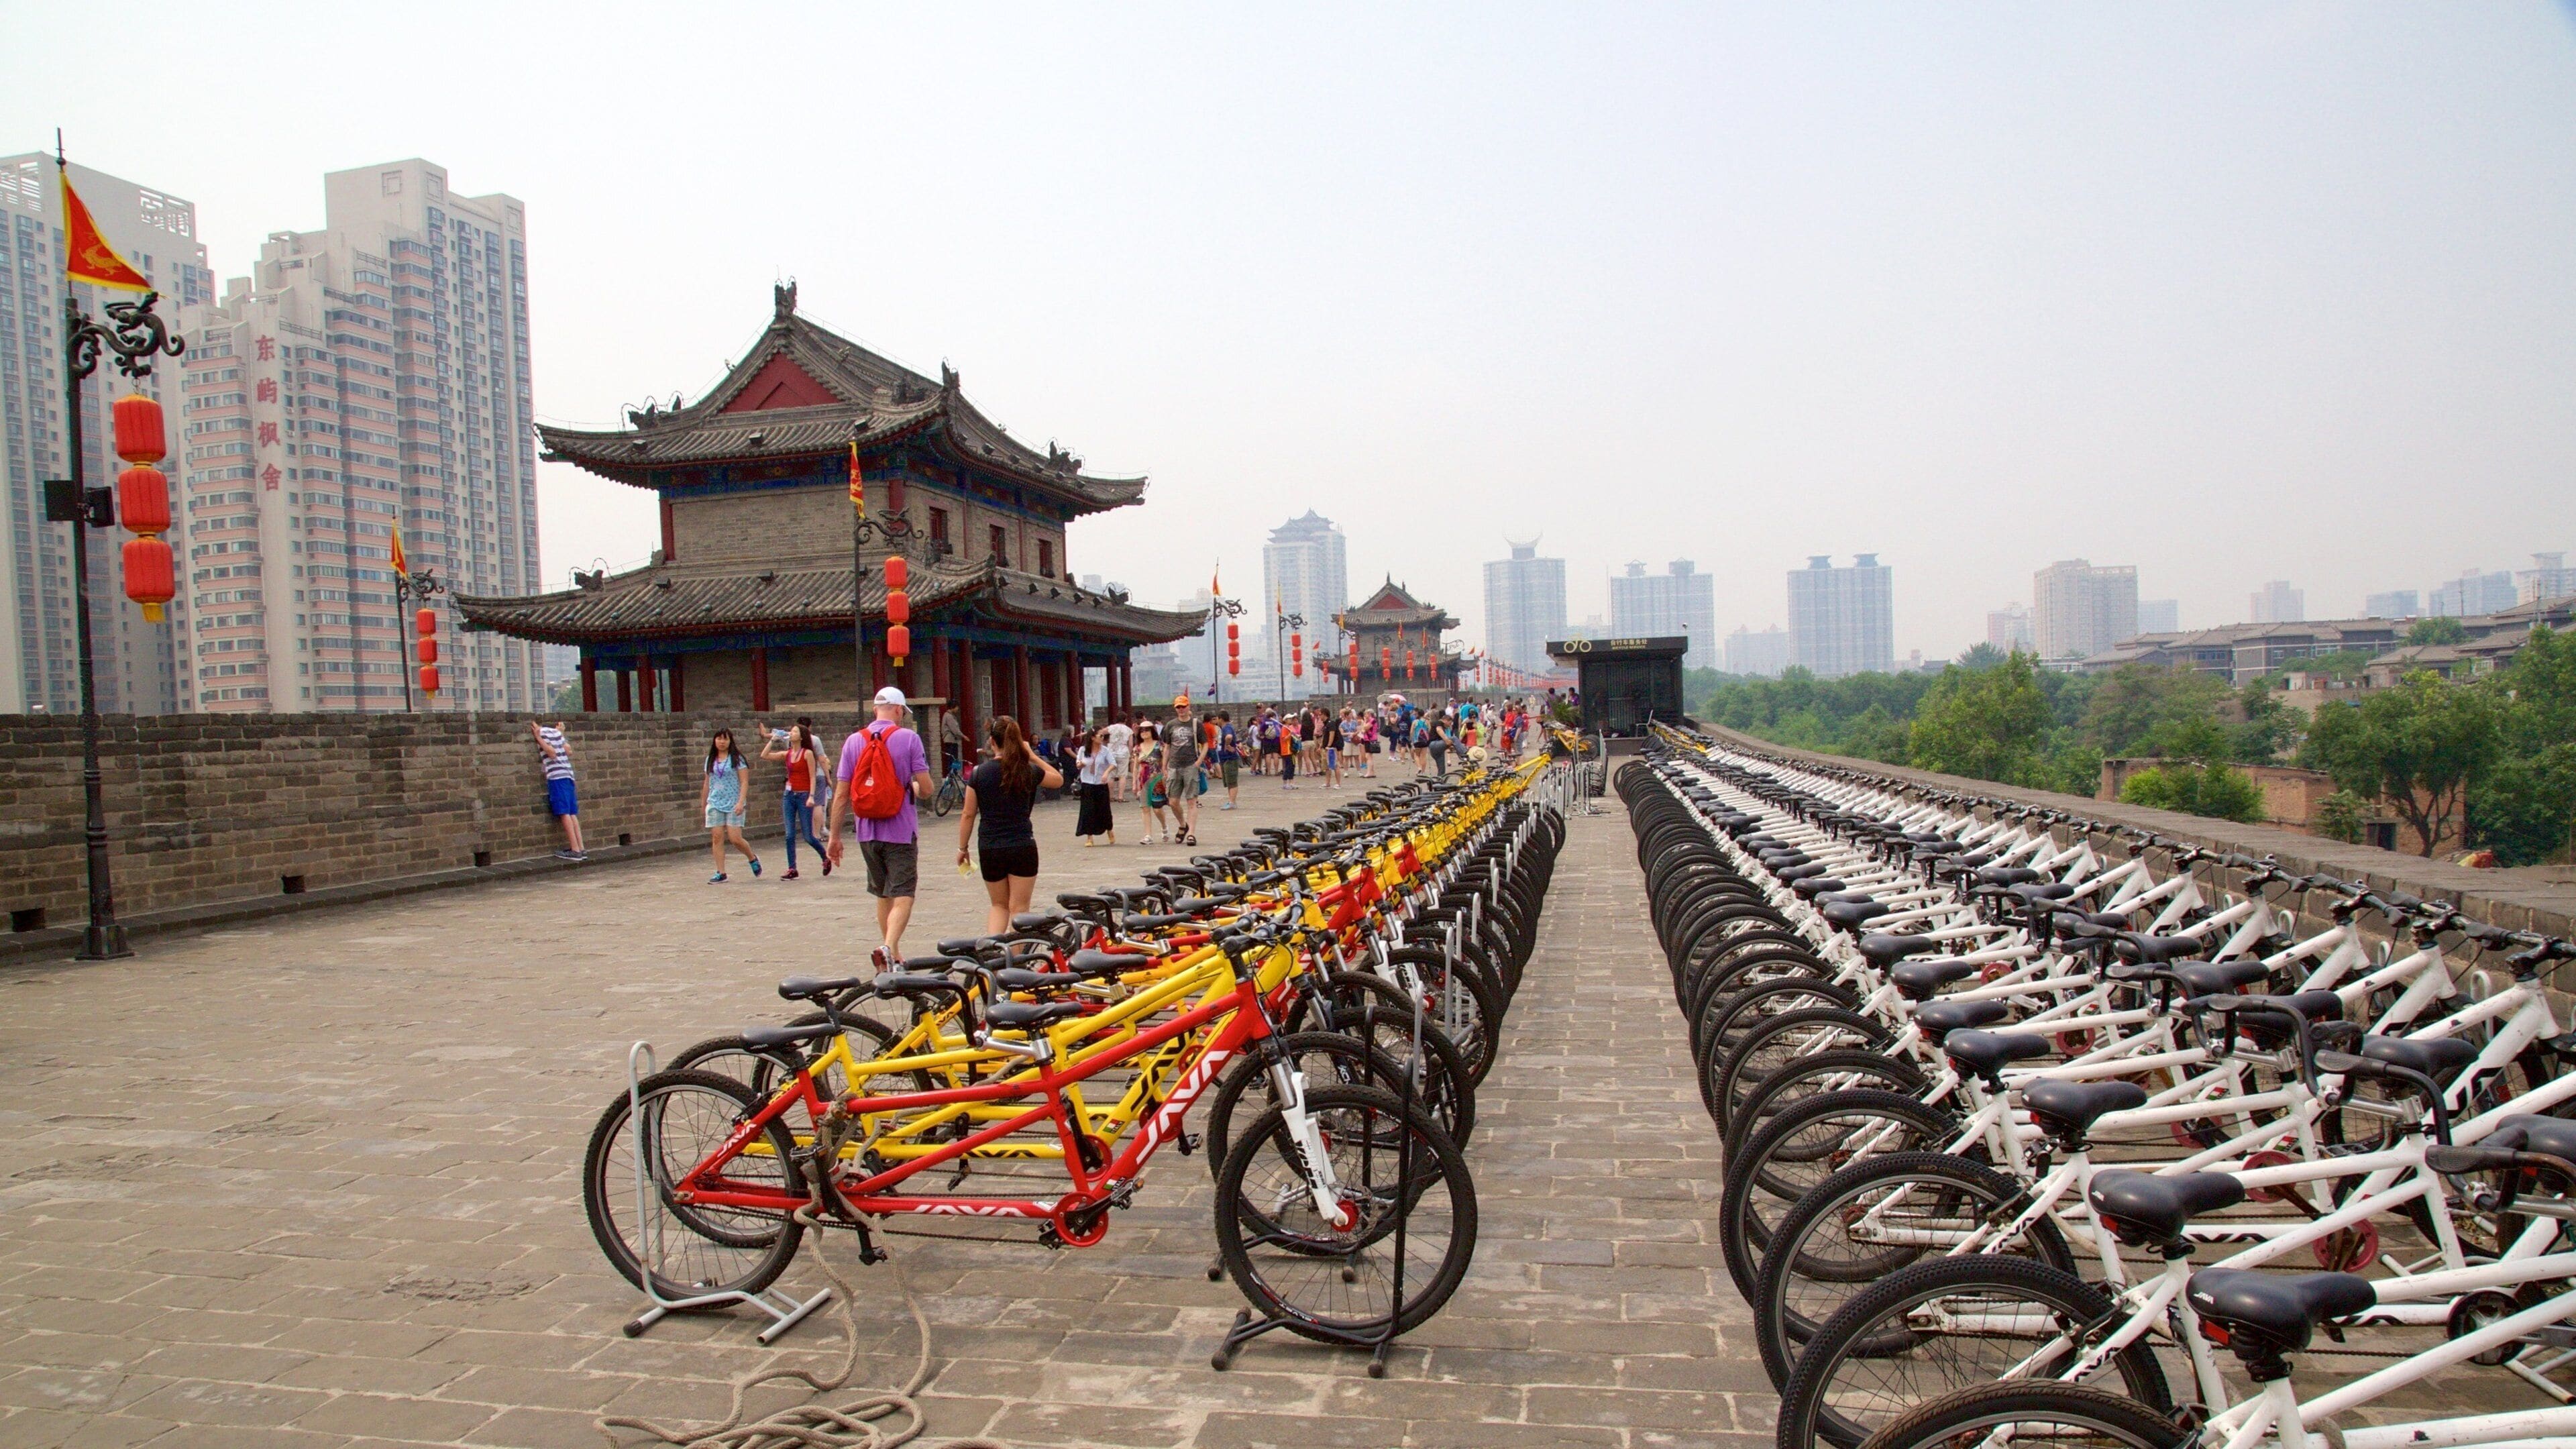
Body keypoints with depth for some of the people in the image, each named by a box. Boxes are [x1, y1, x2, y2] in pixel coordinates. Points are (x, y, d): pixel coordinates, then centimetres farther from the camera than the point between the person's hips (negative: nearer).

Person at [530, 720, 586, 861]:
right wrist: (560, 732, 24)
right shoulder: (556, 732, 16)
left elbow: (552, 753, -9)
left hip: (556, 776, -7)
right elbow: (569, 751, 15)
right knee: (572, 814, 6)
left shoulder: (543, 732, -2)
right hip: (568, 775, 7)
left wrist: (538, 737, -8)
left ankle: (575, 850, -11)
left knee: (565, 814, -7)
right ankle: (581, 849, 3)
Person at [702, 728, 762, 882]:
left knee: (735, 839, -7)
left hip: (733, 804, -4)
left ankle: (753, 859, 21)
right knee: (717, 837, -3)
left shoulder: (737, 759, -3)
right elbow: (707, 783, 19)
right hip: (715, 804, 4)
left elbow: (744, 782, -7)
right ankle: (720, 873, 2)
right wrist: (703, 803, 21)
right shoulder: (711, 760, 11)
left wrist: (741, 802, -16)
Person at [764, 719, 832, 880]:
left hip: (804, 796, -5)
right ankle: (792, 869, 6)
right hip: (789, 795, 5)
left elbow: (813, 777, -10)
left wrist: (811, 796, -17)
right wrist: (773, 740, 1)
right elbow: (764, 756, 6)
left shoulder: (808, 753, -7)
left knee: (808, 836, -2)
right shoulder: (787, 754, 8)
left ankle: (826, 857, 23)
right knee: (790, 835, 1)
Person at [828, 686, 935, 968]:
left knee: (883, 894, 19)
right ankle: (889, 946, -26)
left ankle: (894, 956, 28)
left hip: (867, 832, 4)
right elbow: (926, 789, -9)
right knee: (903, 895, -3)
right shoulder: (909, 738, -7)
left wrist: (835, 836, 9)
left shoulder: (854, 741, 3)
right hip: (901, 831, -4)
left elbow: (841, 794, 2)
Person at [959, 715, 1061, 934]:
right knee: (1019, 908, 7)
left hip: (989, 849, 2)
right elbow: (1058, 780, 14)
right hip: (1022, 848, -1)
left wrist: (962, 848, 11)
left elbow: (968, 815, -1)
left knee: (999, 905, 18)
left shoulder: (979, 773, -5)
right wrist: (1032, 756, 10)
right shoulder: (1029, 772, -6)